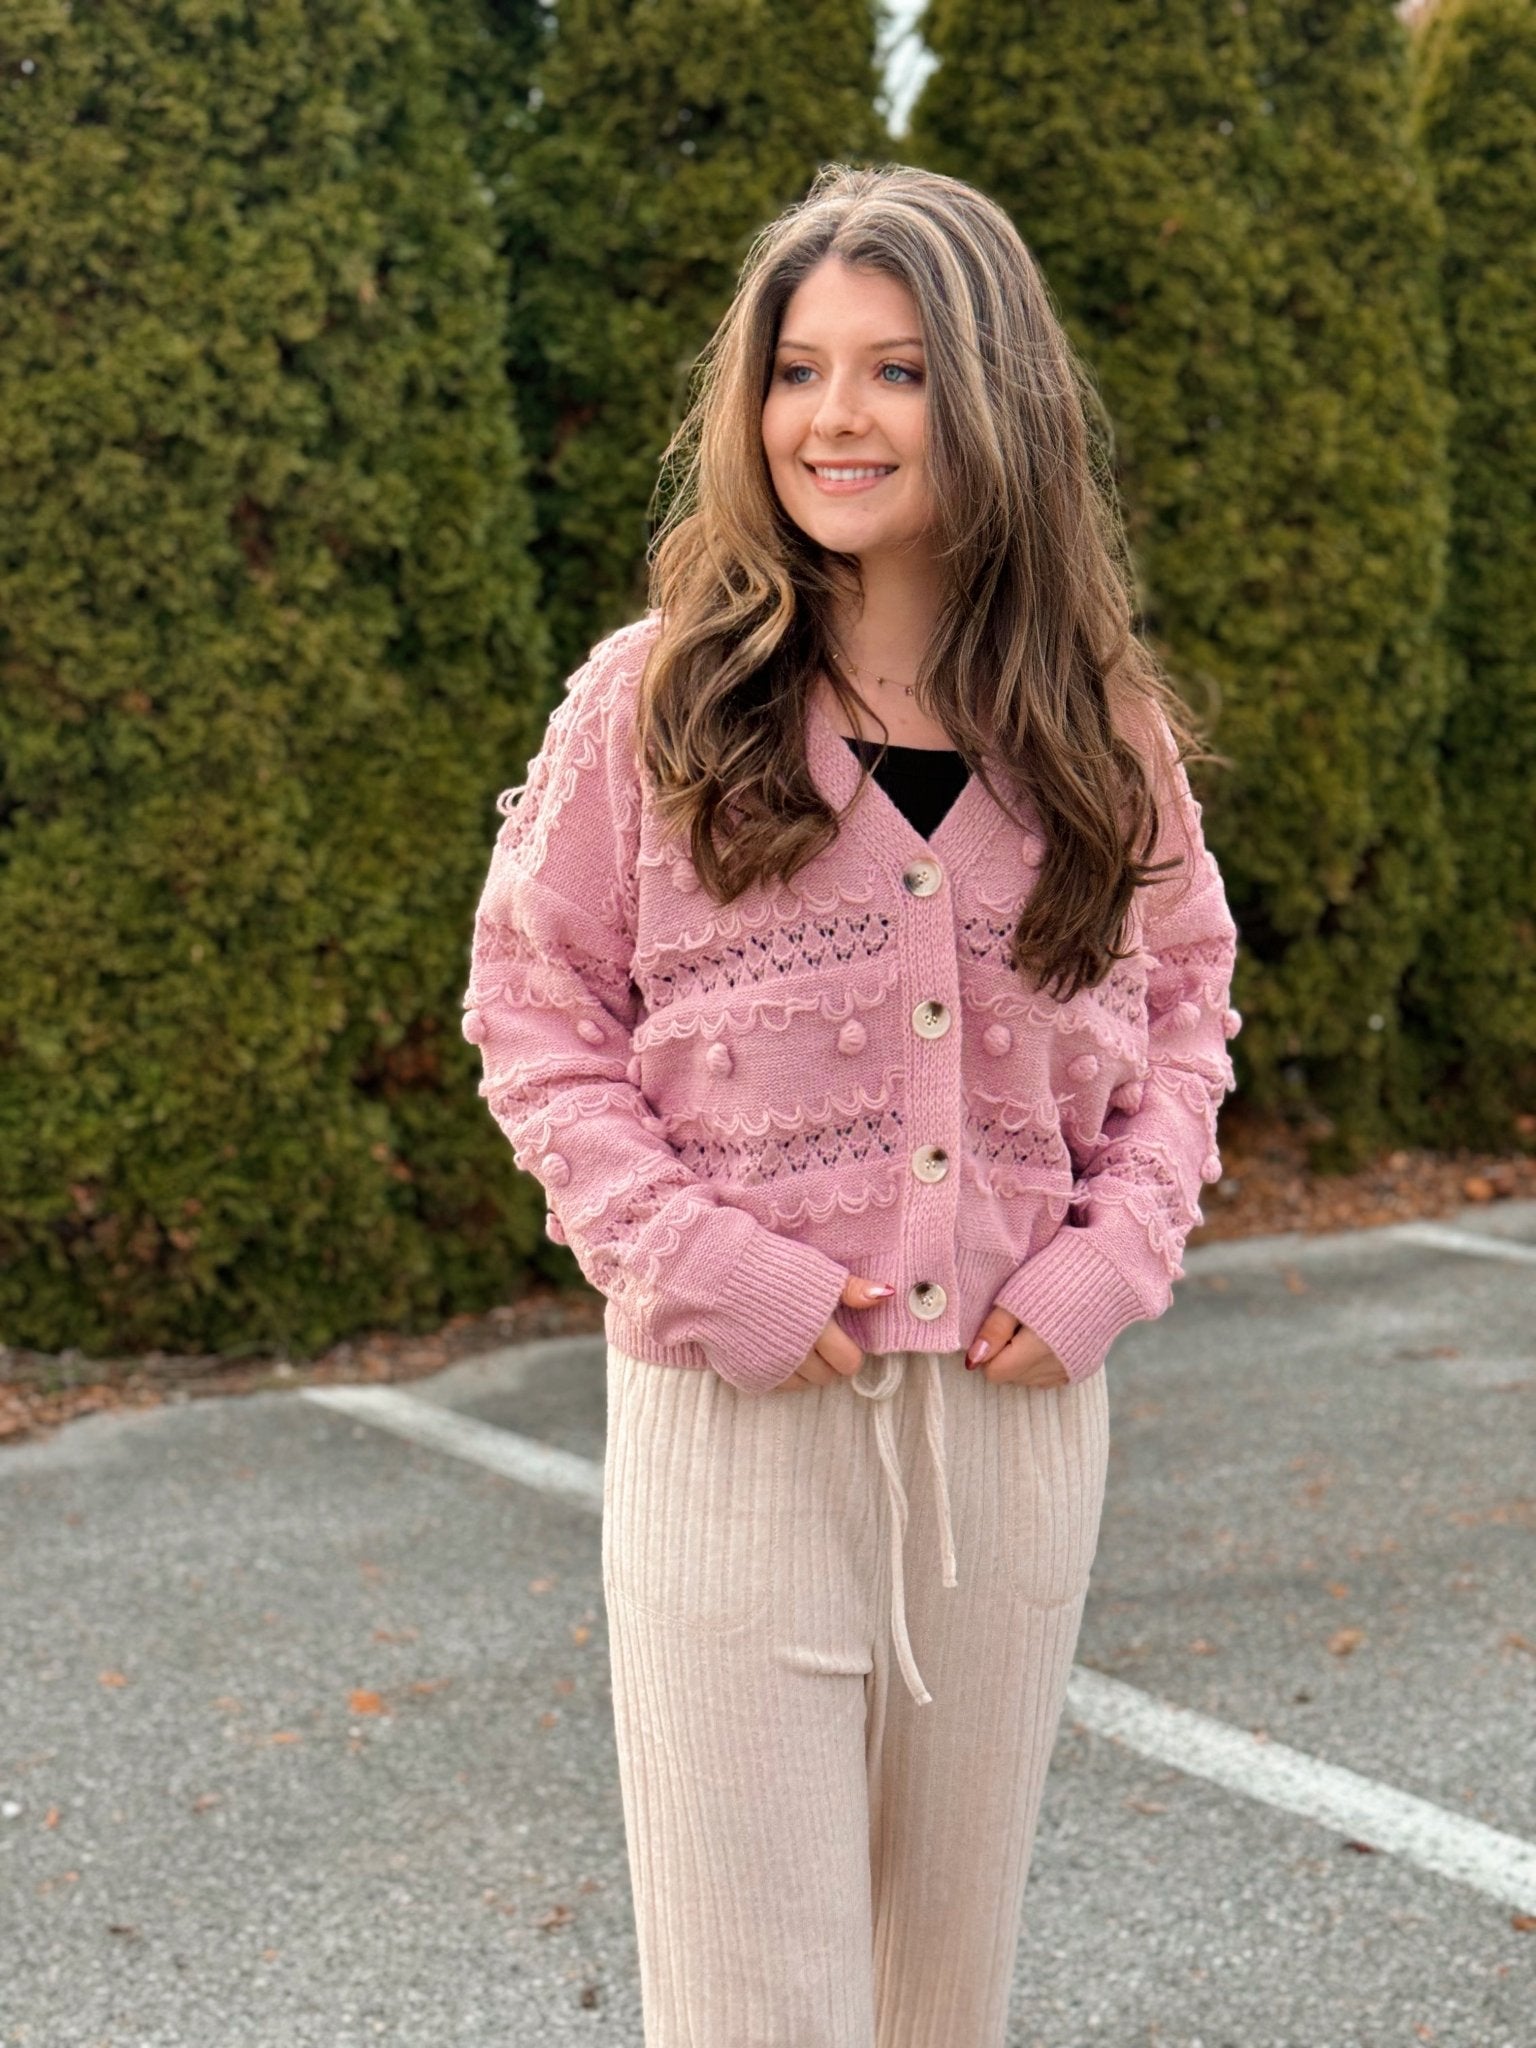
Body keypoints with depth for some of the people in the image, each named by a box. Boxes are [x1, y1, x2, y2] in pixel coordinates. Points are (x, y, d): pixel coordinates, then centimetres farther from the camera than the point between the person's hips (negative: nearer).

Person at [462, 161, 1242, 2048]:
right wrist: (697, 1261, -12)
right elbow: (534, 1013, 0)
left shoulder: (1104, 726, 2)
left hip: (1017, 1398, 3)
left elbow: (1184, 1003, 13)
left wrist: (1114, 1254, -2)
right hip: (735, 1401, -2)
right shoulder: (653, 702, -5)